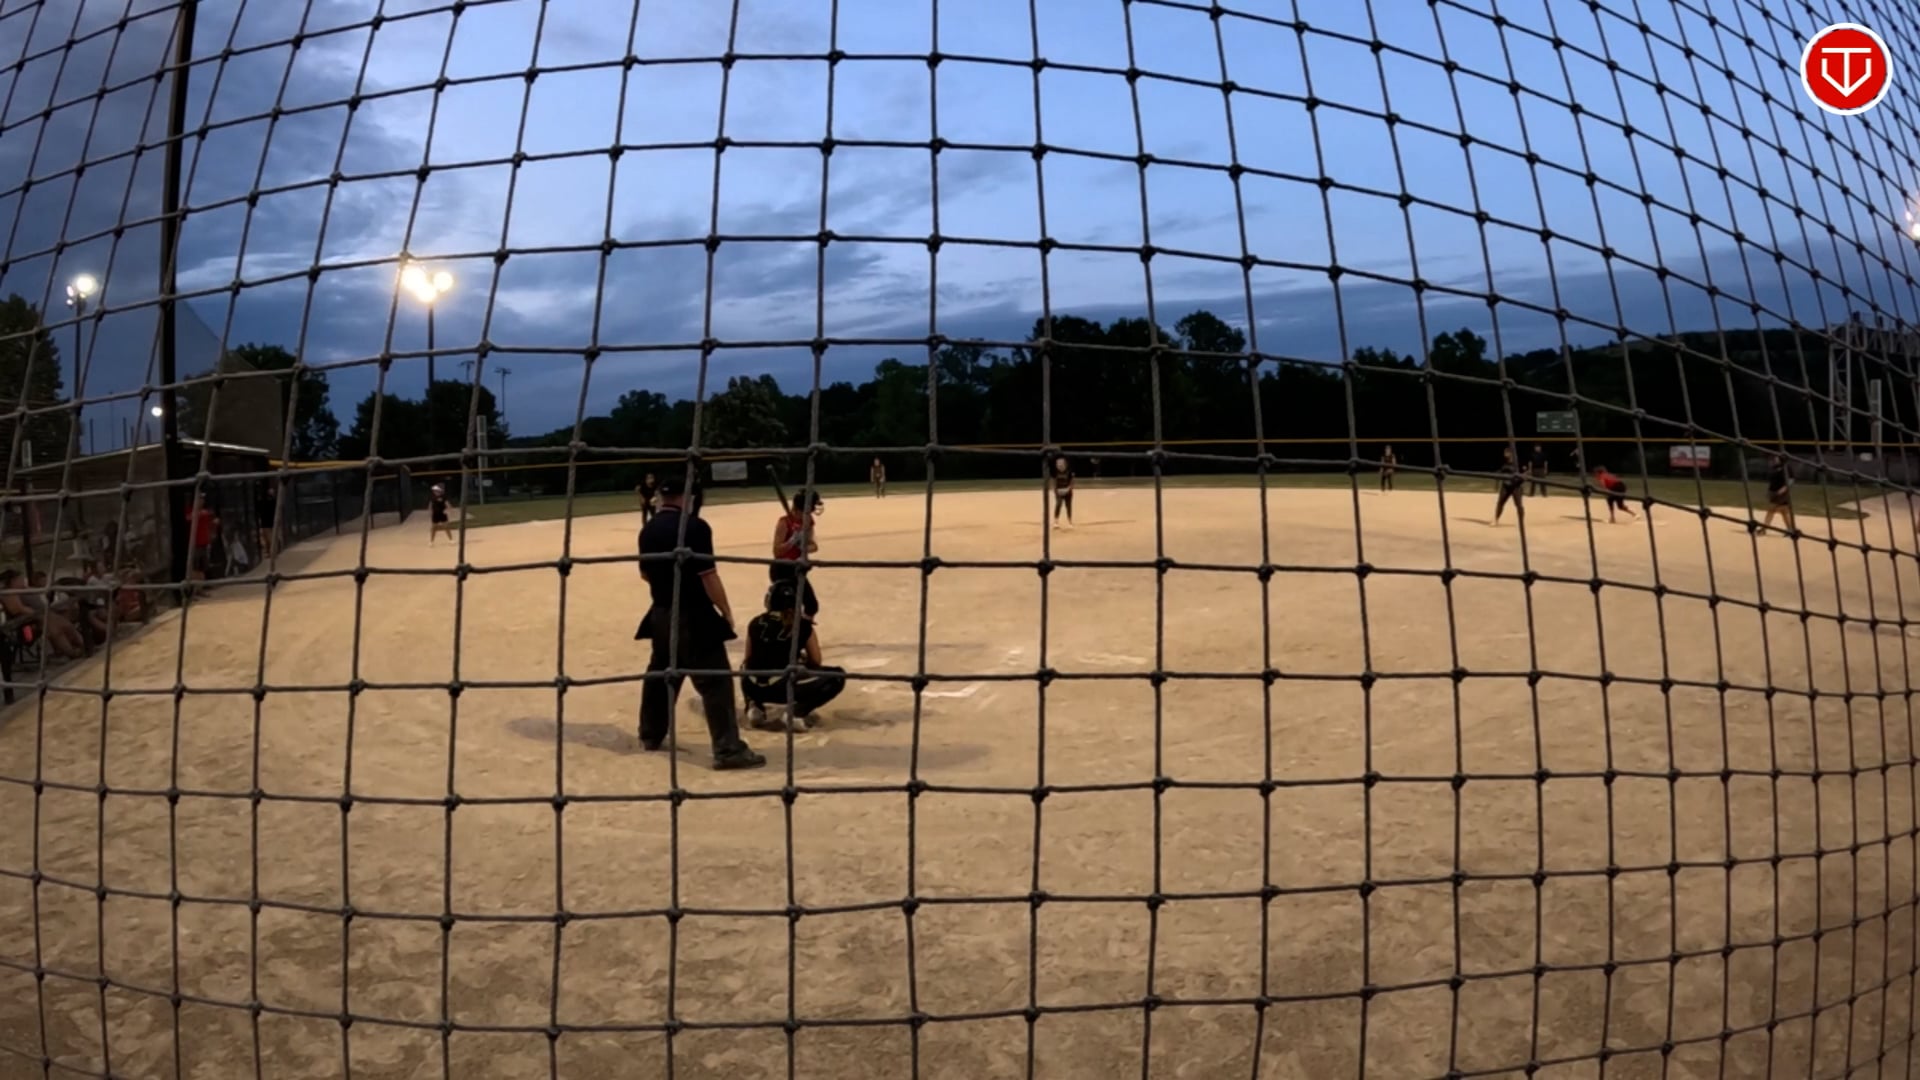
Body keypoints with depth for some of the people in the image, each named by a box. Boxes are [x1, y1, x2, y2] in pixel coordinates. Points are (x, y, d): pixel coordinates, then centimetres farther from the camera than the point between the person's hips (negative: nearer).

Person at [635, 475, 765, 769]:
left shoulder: (648, 530, 7)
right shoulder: (694, 526, -15)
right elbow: (708, 576, -17)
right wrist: (726, 611, -9)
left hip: (661, 614, 8)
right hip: (694, 616, -8)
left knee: (659, 672, 22)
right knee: (716, 680, -7)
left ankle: (650, 736, 35)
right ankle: (728, 750, -11)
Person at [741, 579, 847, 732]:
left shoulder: (756, 623, 14)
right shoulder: (803, 626, 4)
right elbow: (816, 662, 13)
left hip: (752, 688, 5)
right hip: (785, 688, -5)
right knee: (837, 676, 8)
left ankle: (756, 707, 15)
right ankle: (796, 713, -5)